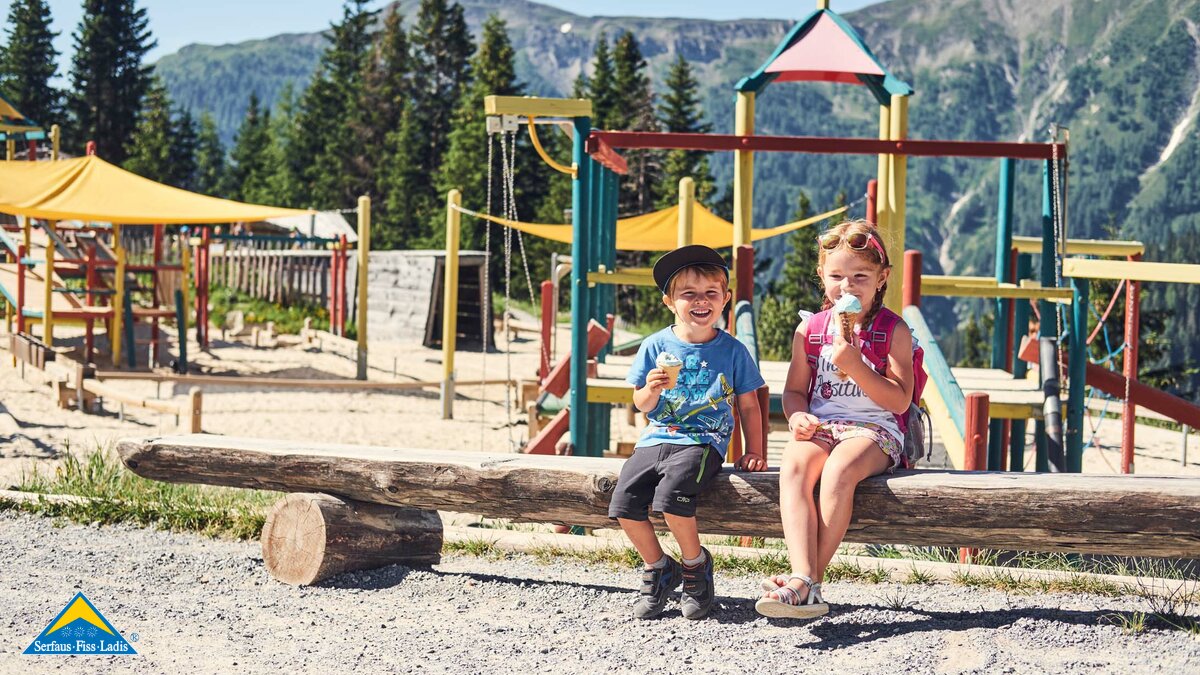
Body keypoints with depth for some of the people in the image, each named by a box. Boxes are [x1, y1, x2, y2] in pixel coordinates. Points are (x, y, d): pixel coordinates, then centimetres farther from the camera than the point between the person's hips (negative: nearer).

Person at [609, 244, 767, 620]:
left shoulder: (732, 350, 3)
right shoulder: (656, 346, 6)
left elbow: (748, 406, 11)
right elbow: (642, 405, 10)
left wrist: (754, 452, 3)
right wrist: (651, 390, -12)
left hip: (702, 443, -3)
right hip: (656, 439, 3)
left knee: (671, 496, -30)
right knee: (624, 501, -18)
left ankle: (696, 565, -2)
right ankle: (658, 569, 7)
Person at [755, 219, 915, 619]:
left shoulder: (893, 330, 2)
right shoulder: (809, 329, 12)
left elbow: (899, 401, -6)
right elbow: (794, 390, 16)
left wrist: (855, 365, -17)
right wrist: (798, 415, -8)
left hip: (874, 429, -3)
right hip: (820, 427, 3)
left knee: (838, 469, -37)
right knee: (793, 466, -32)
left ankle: (809, 581, -35)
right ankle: (804, 579, -47)